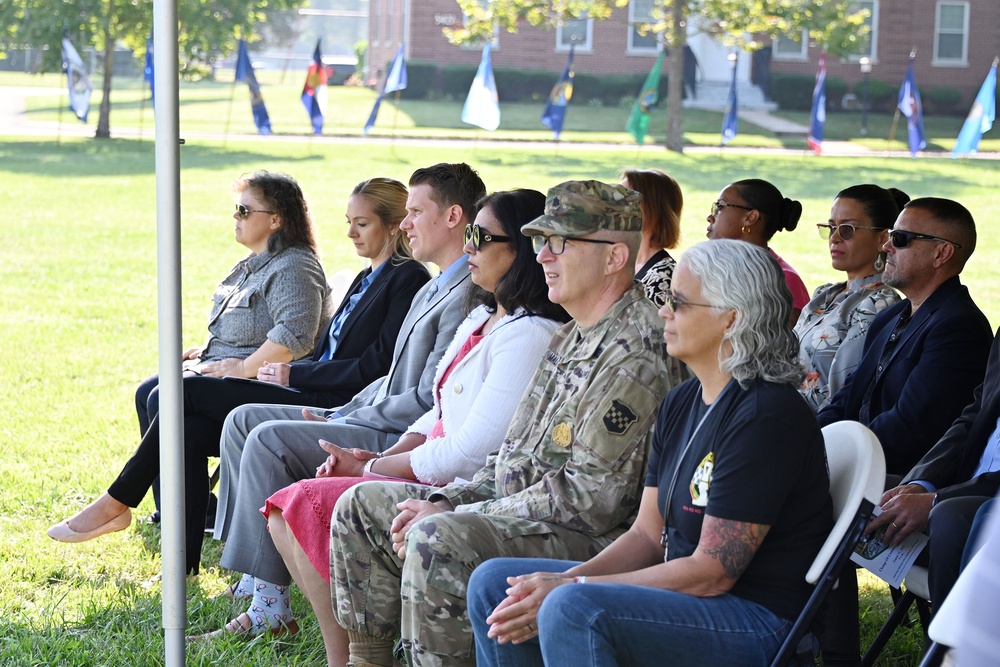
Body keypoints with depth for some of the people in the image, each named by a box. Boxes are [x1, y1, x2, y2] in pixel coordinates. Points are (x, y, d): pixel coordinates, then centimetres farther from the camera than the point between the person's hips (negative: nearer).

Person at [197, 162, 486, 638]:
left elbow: (428, 401, -21)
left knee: (269, 439, -23)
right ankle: (254, 569, 7)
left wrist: (345, 423, -13)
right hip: (381, 424, 11)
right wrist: (339, 414, 7)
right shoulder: (434, 289, 18)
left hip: (406, 439, -11)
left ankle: (270, 603, -19)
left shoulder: (468, 297, -17)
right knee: (243, 419, 9)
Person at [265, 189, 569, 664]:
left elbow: (472, 449, -20)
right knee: (285, 513, -1)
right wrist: (384, 456, 1)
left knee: (311, 505, -17)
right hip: (433, 477, 10)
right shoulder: (482, 318, 15)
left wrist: (373, 467, -9)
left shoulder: (528, 335, -17)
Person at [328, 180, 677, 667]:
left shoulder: (636, 353, -19)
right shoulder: (571, 338, 15)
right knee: (363, 504, 10)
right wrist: (446, 502, 2)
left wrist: (453, 517, -18)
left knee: (437, 541, -34)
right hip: (519, 511, 11)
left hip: (593, 538, -11)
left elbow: (592, 496, -23)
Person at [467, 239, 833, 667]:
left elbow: (712, 572, -20)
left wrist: (569, 590, -19)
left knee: (574, 610, -33)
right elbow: (648, 534, 11)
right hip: (684, 593, 10)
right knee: (492, 583, 5)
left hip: (760, 624, -9)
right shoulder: (681, 403, 12)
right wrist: (563, 582, -7)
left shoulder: (765, 416, -18)